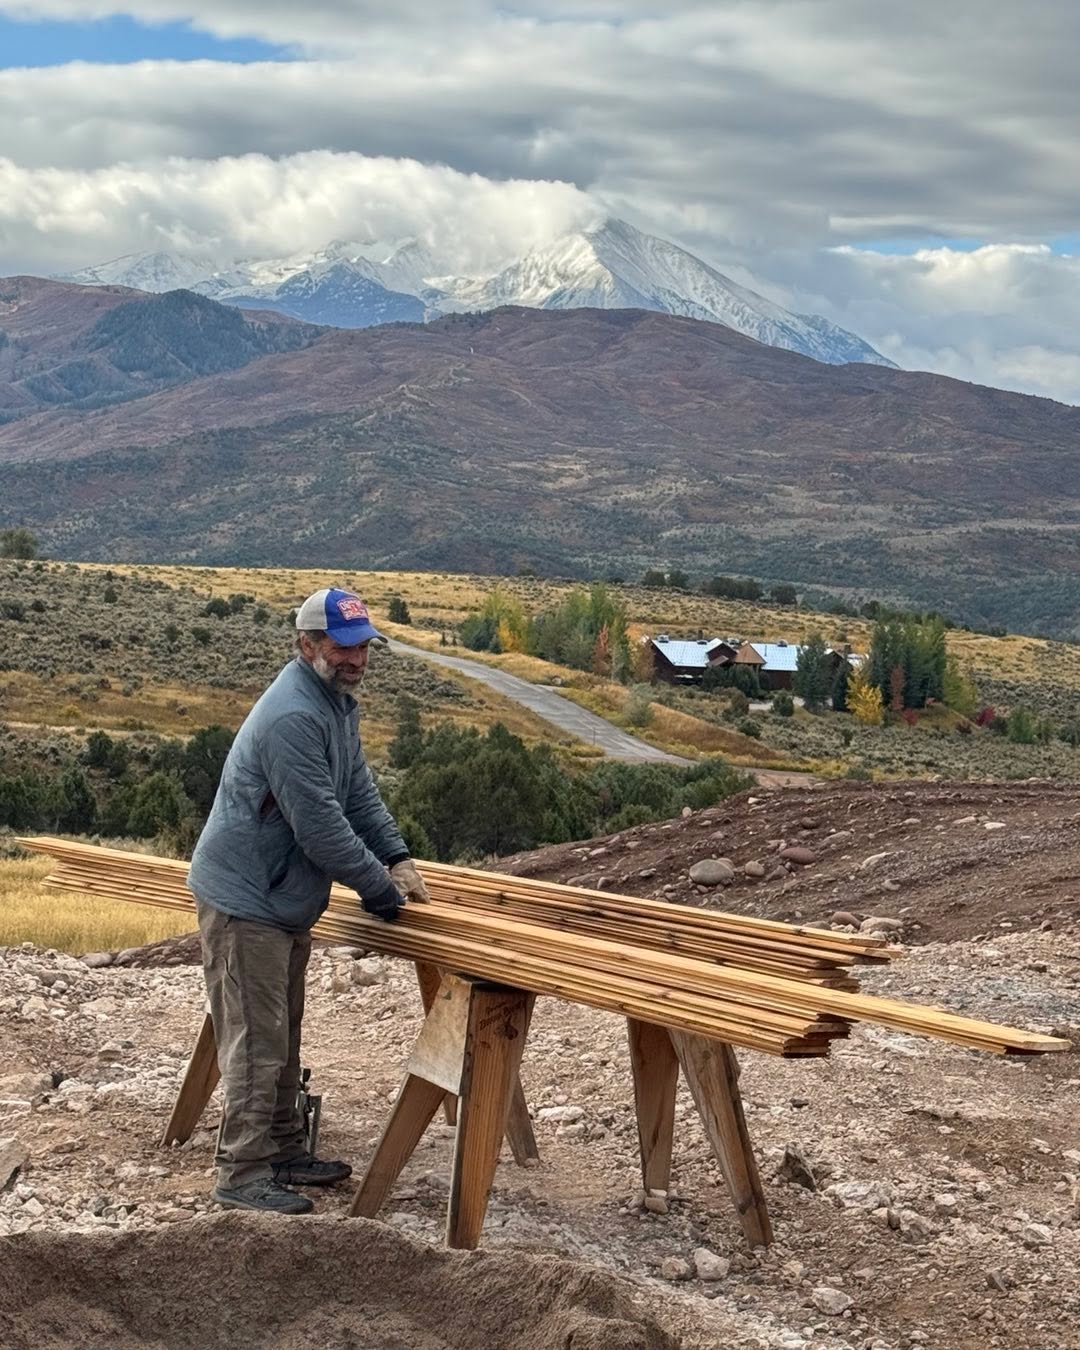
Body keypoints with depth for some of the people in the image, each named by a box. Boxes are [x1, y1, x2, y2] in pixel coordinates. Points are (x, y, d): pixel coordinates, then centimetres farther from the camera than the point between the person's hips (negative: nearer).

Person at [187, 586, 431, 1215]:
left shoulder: (339, 702, 8)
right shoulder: (293, 717, -26)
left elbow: (360, 790, 13)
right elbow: (320, 825, -26)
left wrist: (398, 857, 2)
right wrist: (379, 887, -17)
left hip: (287, 902, 11)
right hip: (245, 903, -11)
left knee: (283, 1040, 19)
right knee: (257, 1044, -5)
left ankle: (284, 1151, 30)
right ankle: (242, 1174, 3)